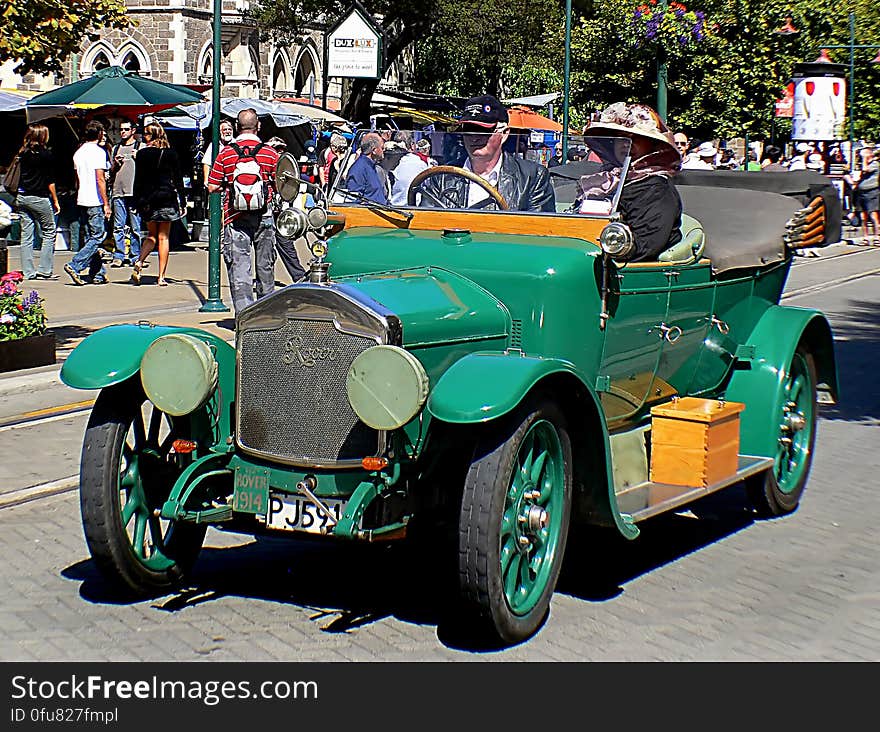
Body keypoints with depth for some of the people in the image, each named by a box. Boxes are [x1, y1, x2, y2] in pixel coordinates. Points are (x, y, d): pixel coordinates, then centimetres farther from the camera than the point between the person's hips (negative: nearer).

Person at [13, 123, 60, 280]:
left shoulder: (23, 154, 8)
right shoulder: (46, 154, -8)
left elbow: (19, 177, 10)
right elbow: (50, 181, -7)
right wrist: (55, 201, -1)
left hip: (22, 197, 6)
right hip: (39, 199, -6)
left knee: (26, 235, 6)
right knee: (49, 232, 5)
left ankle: (28, 272, 5)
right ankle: (44, 270, -1)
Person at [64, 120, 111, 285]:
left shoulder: (78, 152, 14)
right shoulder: (98, 151, -10)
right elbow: (100, 179, -15)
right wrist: (106, 203, -13)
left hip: (82, 201, 8)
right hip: (95, 201, -8)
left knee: (90, 238, 10)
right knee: (98, 237, -6)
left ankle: (98, 274, 11)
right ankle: (74, 266, -16)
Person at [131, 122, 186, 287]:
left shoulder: (141, 154, -2)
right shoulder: (171, 154, -1)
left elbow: (138, 181, -2)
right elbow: (178, 180, 1)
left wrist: (136, 203, 4)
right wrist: (182, 203, 6)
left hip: (147, 199, 1)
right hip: (167, 199, -1)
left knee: (151, 235, 17)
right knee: (163, 237, 5)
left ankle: (139, 262, -7)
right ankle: (161, 277, 2)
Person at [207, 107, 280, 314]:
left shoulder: (225, 154, -3)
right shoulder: (270, 153, -3)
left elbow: (212, 187, -3)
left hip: (235, 218, -1)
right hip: (264, 218, 1)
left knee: (238, 266, 0)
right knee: (265, 265, 14)